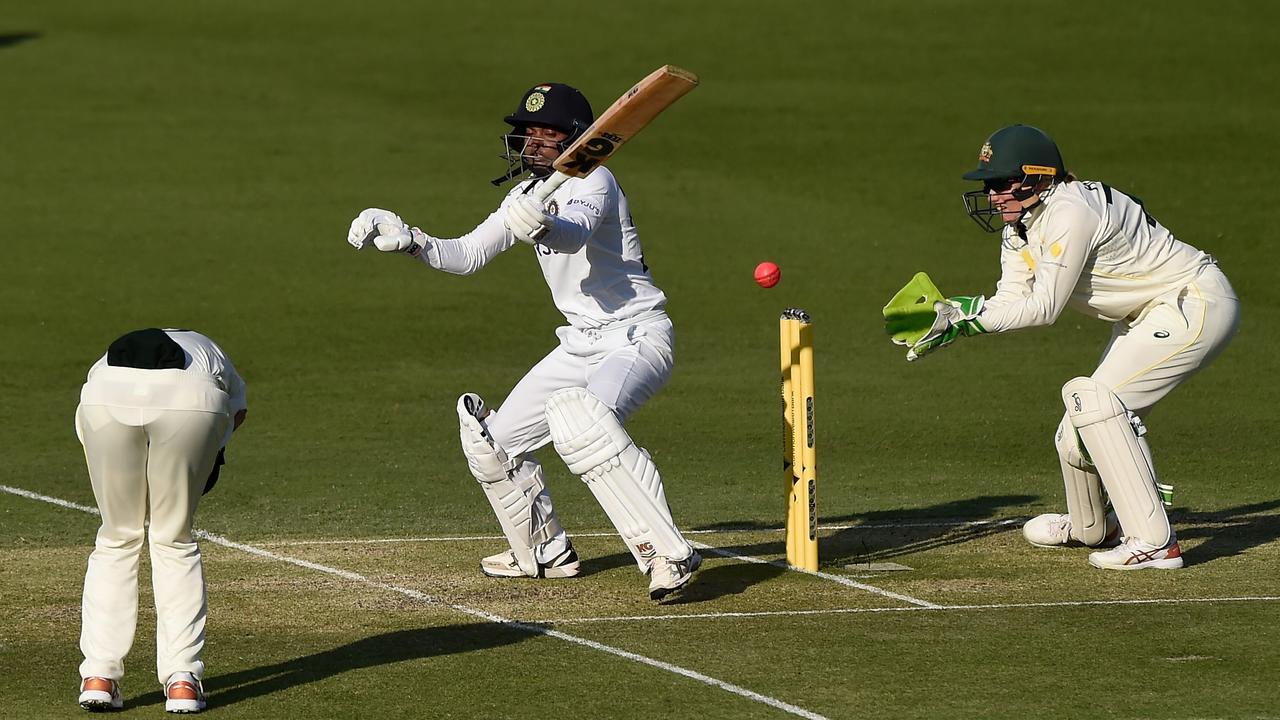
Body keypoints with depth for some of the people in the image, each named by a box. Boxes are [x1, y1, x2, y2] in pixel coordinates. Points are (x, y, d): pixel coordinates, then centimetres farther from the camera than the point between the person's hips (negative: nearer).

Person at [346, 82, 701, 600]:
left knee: (583, 421, -36)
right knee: (493, 440, 11)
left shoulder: (593, 183, -16)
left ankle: (668, 554, -36)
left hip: (638, 338, -9)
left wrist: (545, 227, -61)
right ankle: (545, 553, 32)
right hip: (582, 343, 9)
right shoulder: (529, 194, 10)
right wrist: (408, 240, -5)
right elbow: (467, 255, 11)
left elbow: (577, 232, -39)